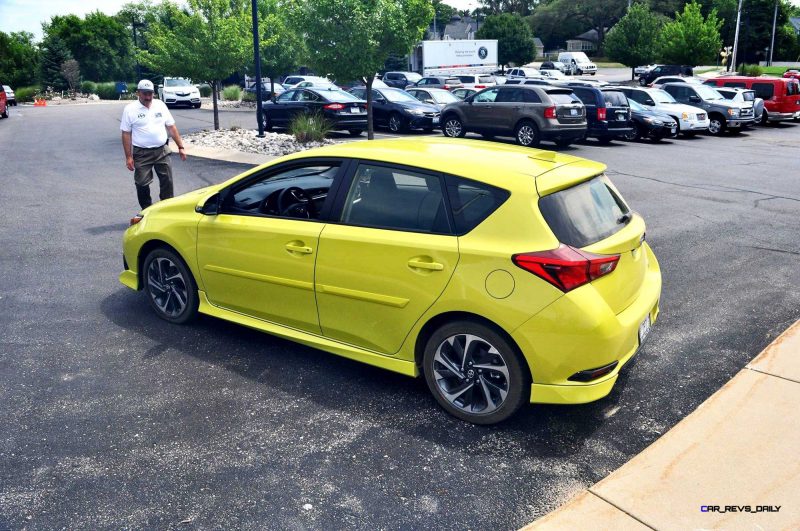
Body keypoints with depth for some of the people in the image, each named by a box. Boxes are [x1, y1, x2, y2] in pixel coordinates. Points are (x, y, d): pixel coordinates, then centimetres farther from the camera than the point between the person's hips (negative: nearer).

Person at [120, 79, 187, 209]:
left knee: (167, 181, 4)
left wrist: (180, 147, 4)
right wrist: (128, 157, -8)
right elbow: (126, 134, -4)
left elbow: (172, 127, 9)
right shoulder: (130, 109, -4)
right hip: (141, 154, -2)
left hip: (162, 151, 3)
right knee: (142, 184, 2)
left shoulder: (160, 105, 5)